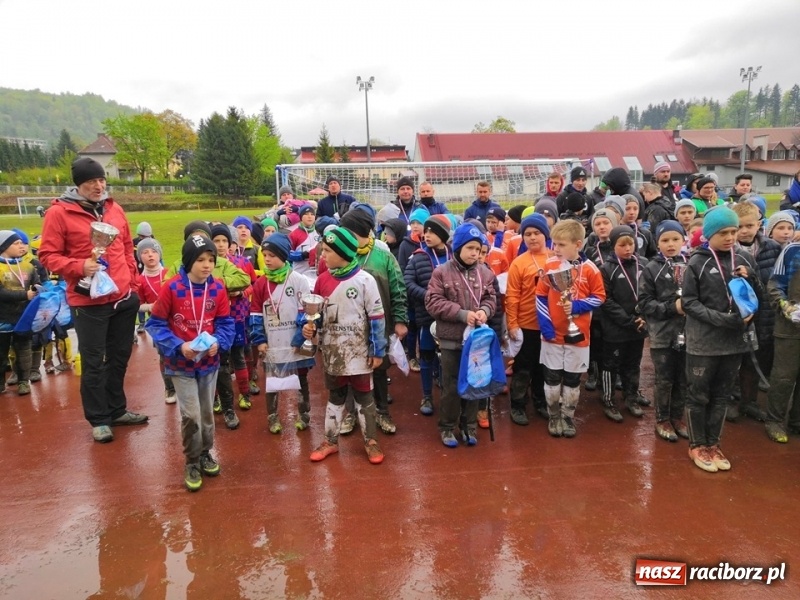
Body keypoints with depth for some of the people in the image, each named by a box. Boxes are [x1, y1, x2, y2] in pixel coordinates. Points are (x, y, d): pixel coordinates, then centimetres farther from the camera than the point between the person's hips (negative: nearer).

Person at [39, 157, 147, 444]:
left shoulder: (115, 209, 9)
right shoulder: (59, 213, -7)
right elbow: (48, 255, -7)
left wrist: (133, 284, 14)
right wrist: (79, 267, -23)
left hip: (124, 298, 5)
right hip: (88, 302, -5)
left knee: (120, 357, 15)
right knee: (94, 362, 5)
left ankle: (117, 409, 32)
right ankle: (99, 419, 21)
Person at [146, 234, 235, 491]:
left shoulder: (218, 288, -9)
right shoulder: (172, 288, -16)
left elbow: (225, 322, 0)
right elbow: (155, 324, -9)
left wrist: (218, 342, -19)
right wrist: (178, 347, -21)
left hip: (209, 362, 3)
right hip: (180, 363, -3)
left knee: (207, 413, 16)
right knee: (191, 415, -5)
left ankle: (205, 454, 38)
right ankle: (192, 463, 18)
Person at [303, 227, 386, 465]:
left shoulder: (365, 280, -13)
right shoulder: (323, 279, -2)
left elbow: (377, 318, -10)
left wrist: (378, 351, -9)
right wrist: (309, 326, -10)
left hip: (358, 352, -3)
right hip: (332, 351, 4)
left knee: (364, 396, 10)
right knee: (335, 396, 17)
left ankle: (370, 441, 26)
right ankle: (330, 441, 31)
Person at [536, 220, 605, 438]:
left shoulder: (590, 269, -9)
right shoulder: (550, 265, -6)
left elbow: (599, 297, 0)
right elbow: (540, 297, -2)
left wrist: (577, 306, -17)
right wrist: (545, 325, -11)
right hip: (552, 334, 1)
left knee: (572, 380, 12)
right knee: (552, 379, 9)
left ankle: (568, 418, 30)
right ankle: (554, 417, 28)